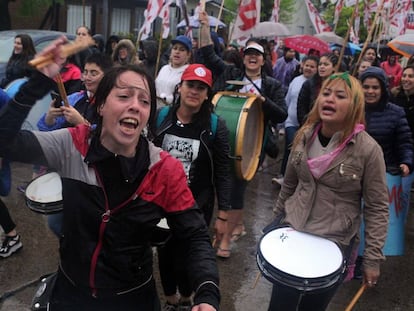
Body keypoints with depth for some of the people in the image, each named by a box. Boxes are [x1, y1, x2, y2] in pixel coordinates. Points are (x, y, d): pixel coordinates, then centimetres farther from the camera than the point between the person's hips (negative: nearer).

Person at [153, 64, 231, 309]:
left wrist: (223, 215, -8)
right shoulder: (161, 117, -4)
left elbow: (223, 173, -8)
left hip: (197, 205, -2)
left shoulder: (216, 126, -11)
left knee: (185, 258, 6)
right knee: (165, 253, 16)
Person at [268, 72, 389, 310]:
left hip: (334, 243, -3)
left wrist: (373, 258, -11)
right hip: (291, 229, 4)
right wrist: (277, 217, 17)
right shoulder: (305, 135, -3)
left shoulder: (368, 150, -17)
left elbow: (377, 208, -12)